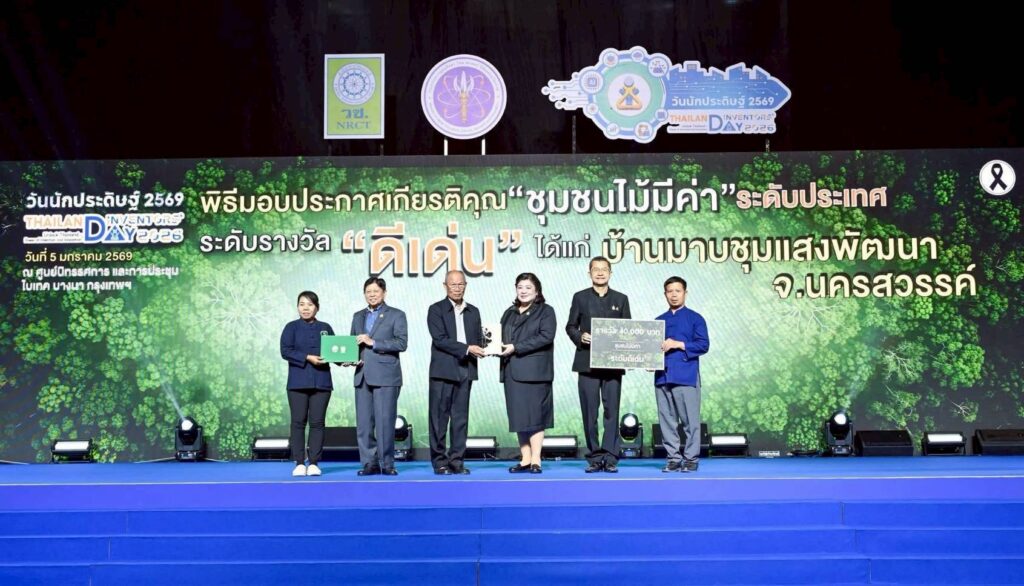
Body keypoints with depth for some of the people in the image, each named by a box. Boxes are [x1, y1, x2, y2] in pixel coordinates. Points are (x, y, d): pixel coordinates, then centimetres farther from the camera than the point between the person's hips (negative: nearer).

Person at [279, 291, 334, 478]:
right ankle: (299, 463, 4)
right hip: (298, 382, -1)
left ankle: (314, 463, 4)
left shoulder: (325, 328, 13)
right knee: (298, 422, -2)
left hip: (321, 382, 2)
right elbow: (285, 351, -5)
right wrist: (308, 358, -16)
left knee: (317, 422, 0)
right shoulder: (292, 327, 6)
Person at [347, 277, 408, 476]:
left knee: (385, 421, -6)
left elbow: (402, 343, -8)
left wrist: (373, 342, -14)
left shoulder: (396, 315, 3)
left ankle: (386, 463, 3)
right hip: (362, 376, 5)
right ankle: (370, 463, 10)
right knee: (364, 423, 3)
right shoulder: (358, 316, 18)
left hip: (386, 376, -5)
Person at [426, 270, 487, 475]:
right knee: (439, 417, -2)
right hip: (443, 371, -4)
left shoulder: (473, 312, 16)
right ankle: (439, 461, 5)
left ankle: (456, 460, 9)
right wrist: (466, 349, -17)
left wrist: (480, 347, -11)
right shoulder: (436, 310, 1)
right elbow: (440, 339, -10)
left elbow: (478, 339, 13)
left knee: (461, 418, 4)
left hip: (465, 371, 4)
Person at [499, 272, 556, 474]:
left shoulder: (546, 311, 3)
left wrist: (516, 348, -14)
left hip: (534, 372, -5)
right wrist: (500, 347, -5)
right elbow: (502, 337, 20)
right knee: (519, 417, 5)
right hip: (512, 371, 5)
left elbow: (546, 336, -11)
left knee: (535, 416, -5)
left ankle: (535, 461, -1)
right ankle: (525, 460, 9)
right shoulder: (509, 313, 21)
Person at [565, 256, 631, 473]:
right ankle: (594, 458, 7)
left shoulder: (621, 299, 12)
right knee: (589, 412, 0)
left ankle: (610, 458, 2)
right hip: (587, 363, 0)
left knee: (612, 411, -1)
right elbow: (570, 326, 8)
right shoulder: (580, 297, 9)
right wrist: (580, 336, -12)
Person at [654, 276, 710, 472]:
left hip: (686, 377, -4)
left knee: (690, 419, -4)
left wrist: (678, 345, -13)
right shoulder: (659, 321, 18)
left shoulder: (695, 318, 4)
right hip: (662, 376, 4)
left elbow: (704, 345, -4)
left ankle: (691, 458, 5)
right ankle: (673, 458, 12)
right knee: (667, 420, 5)